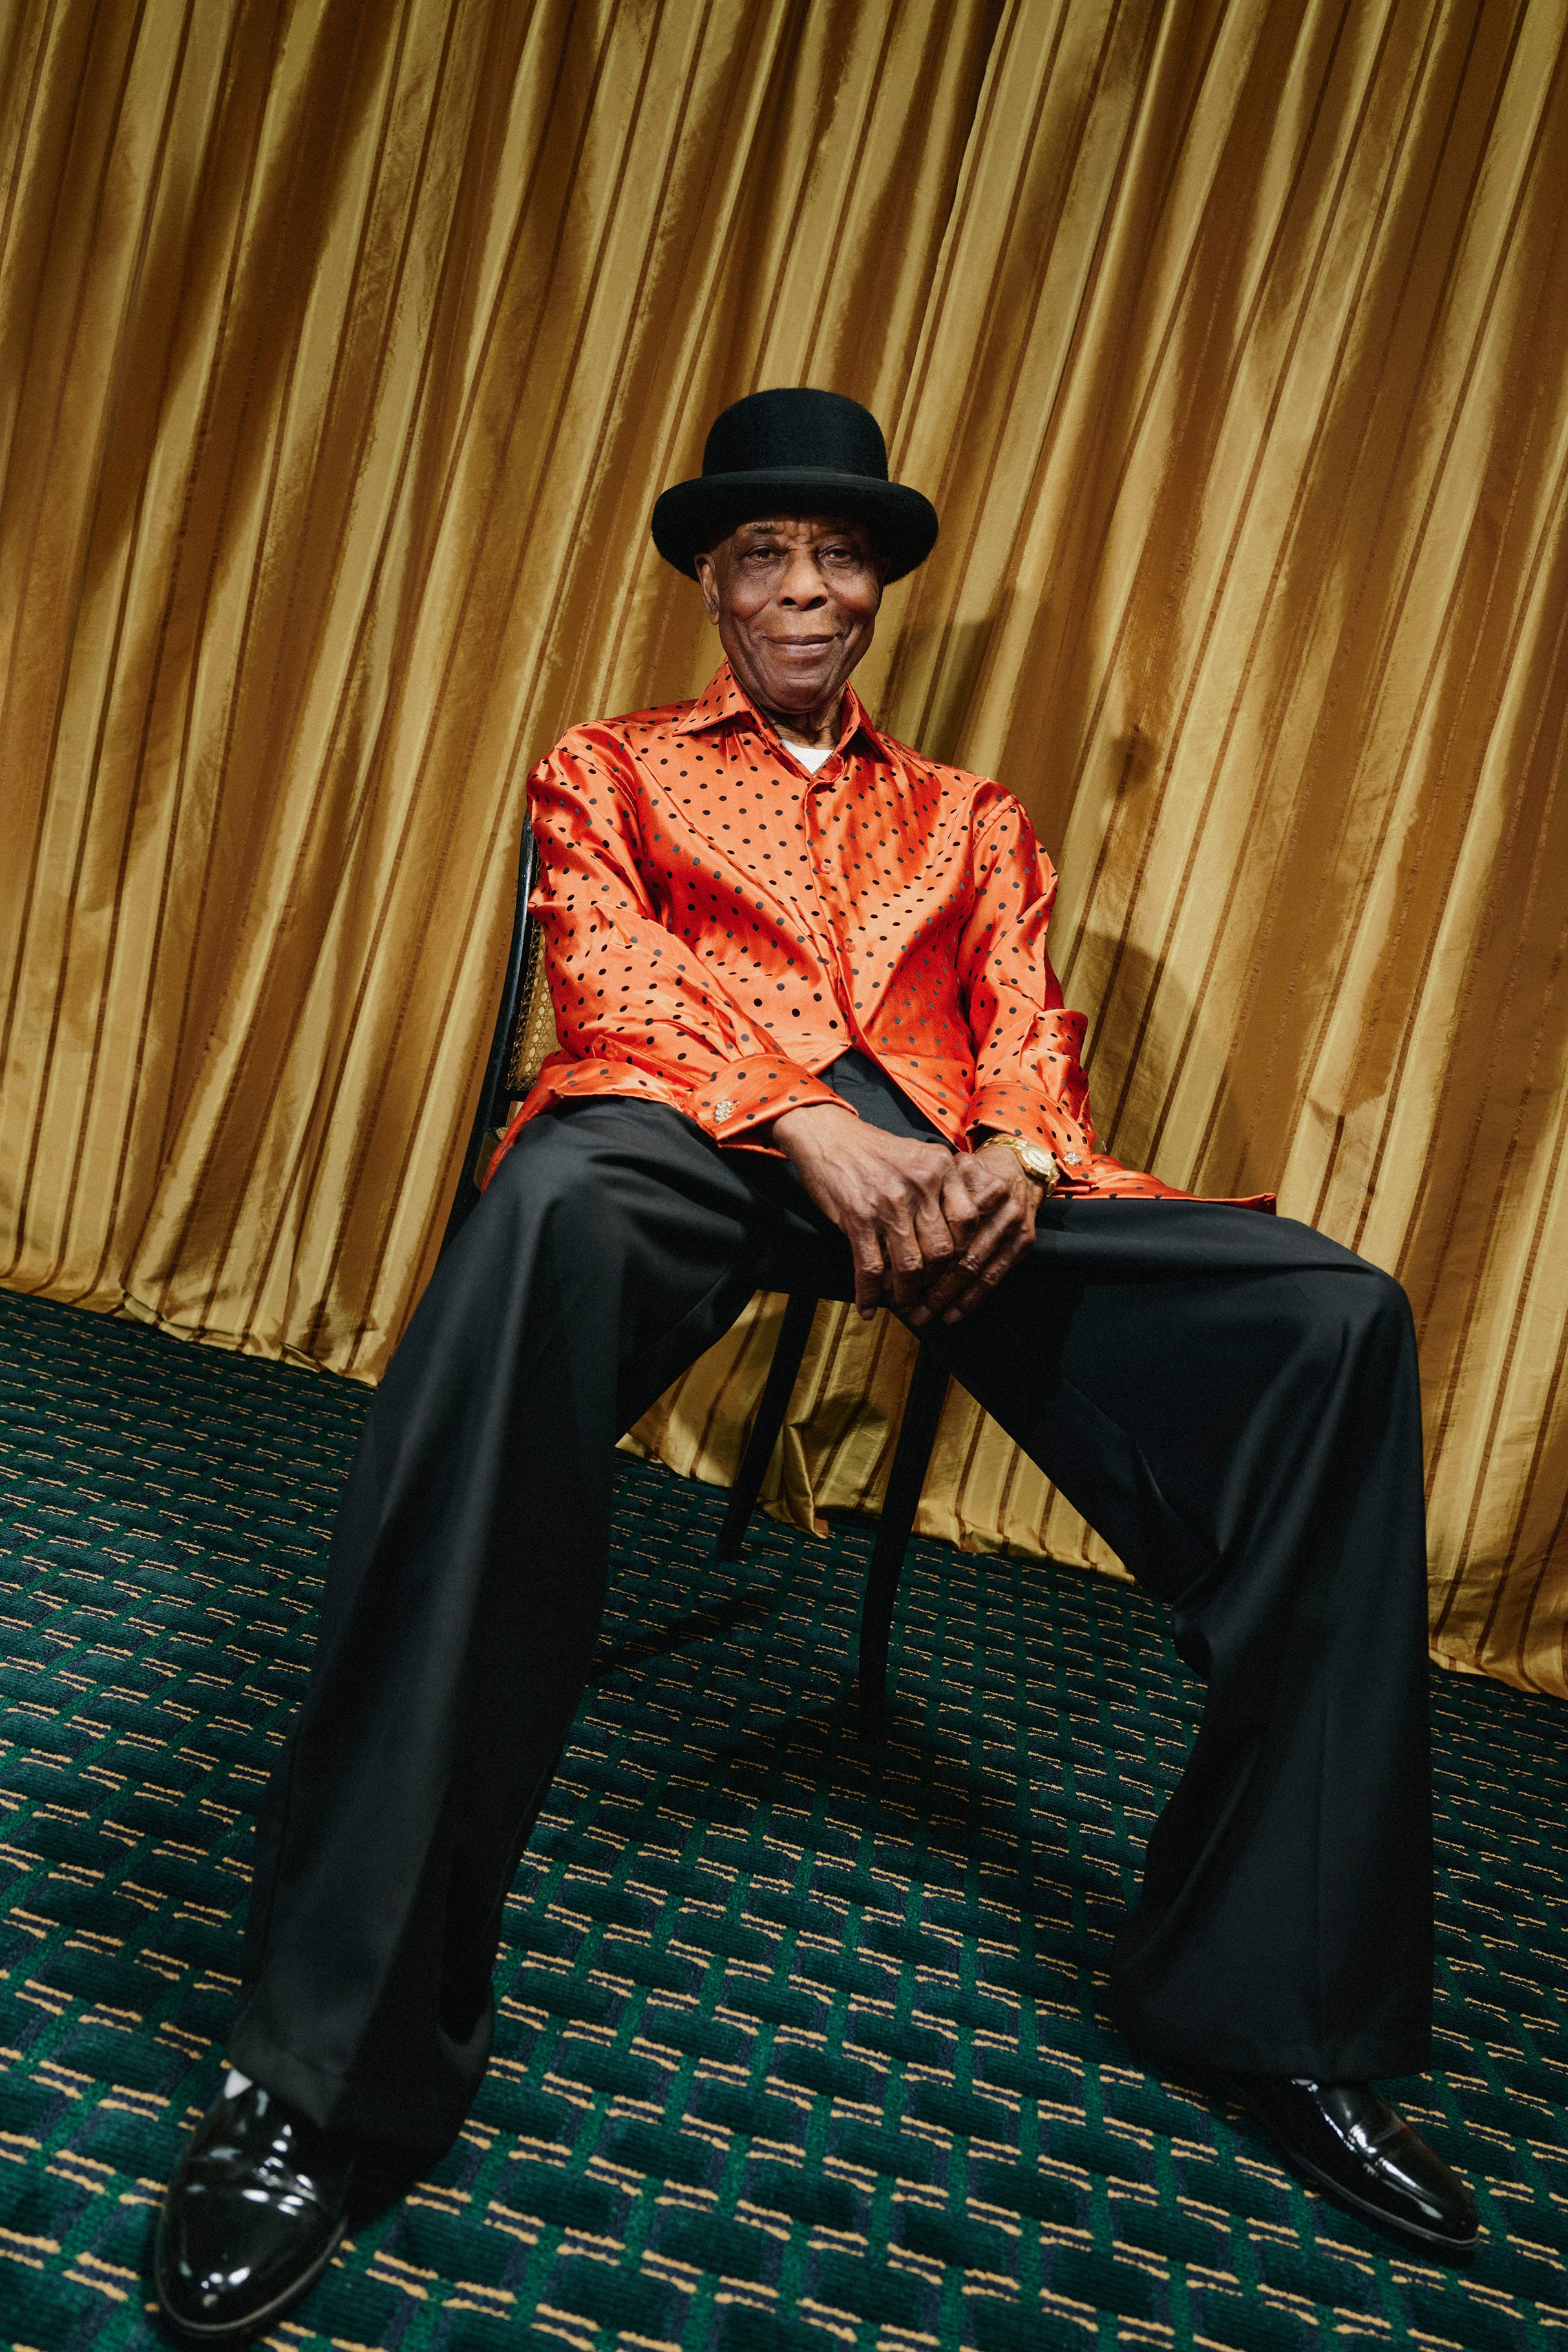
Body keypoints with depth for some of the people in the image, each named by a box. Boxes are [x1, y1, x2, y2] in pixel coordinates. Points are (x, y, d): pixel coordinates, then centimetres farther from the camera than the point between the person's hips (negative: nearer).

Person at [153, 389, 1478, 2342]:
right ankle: (334, 2061, -32)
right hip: (697, 1136, -2)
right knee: (552, 1208, -41)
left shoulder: (974, 822, 32)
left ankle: (1268, 2001, -9)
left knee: (1335, 1319, -21)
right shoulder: (609, 771, 24)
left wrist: (1012, 1160, -10)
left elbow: (1030, 1035, 17)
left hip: (956, 1174, 3)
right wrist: (811, 1127, -16)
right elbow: (609, 978, 4)